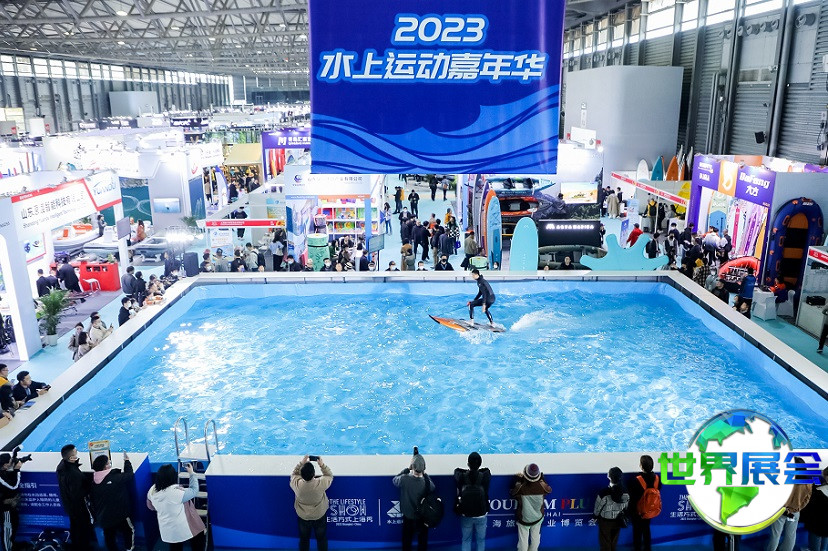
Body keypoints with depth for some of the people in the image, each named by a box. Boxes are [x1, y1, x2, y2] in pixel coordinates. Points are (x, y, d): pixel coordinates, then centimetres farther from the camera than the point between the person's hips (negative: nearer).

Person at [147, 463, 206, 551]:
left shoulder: (152, 490, -10)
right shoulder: (176, 492, -31)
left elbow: (151, 506, 8)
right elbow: (194, 491, -18)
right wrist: (191, 473, -9)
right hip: (182, 530, -7)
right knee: (200, 537, 18)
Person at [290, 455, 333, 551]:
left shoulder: (296, 484, -30)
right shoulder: (321, 483, -33)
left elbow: (294, 474, -6)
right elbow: (330, 476, -11)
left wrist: (301, 463, -12)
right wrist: (322, 465, -14)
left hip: (303, 516, 1)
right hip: (320, 516, -1)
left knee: (304, 539, 24)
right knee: (321, 538, 22)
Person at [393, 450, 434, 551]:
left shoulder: (404, 479, -26)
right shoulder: (427, 483, -25)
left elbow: (395, 480, -3)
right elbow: (433, 488, -1)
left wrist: (407, 469, -5)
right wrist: (424, 473, -6)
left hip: (408, 517, 0)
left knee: (406, 542, 20)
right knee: (422, 543, 19)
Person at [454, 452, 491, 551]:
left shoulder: (462, 477, -18)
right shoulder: (485, 476, -19)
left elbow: (457, 470, 3)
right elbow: (487, 470, 3)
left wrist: (468, 470, 5)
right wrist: (477, 470, 10)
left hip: (466, 515, 0)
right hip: (481, 515, 0)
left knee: (466, 540, 18)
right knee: (481, 540, 18)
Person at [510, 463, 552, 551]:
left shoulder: (520, 487, -27)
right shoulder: (542, 486, -21)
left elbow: (512, 493, -7)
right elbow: (549, 490, 2)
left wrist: (517, 480, -3)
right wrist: (542, 480, 9)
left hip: (524, 518, -2)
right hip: (538, 517, 2)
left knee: (523, 539, 10)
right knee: (535, 536, 22)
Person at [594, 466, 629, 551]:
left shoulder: (604, 493, -33)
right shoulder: (625, 492, -20)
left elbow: (598, 507, -17)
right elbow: (626, 507, -3)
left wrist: (596, 514, 5)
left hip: (605, 521, -4)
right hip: (618, 521, 4)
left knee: (605, 543, 16)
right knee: (614, 542, 26)